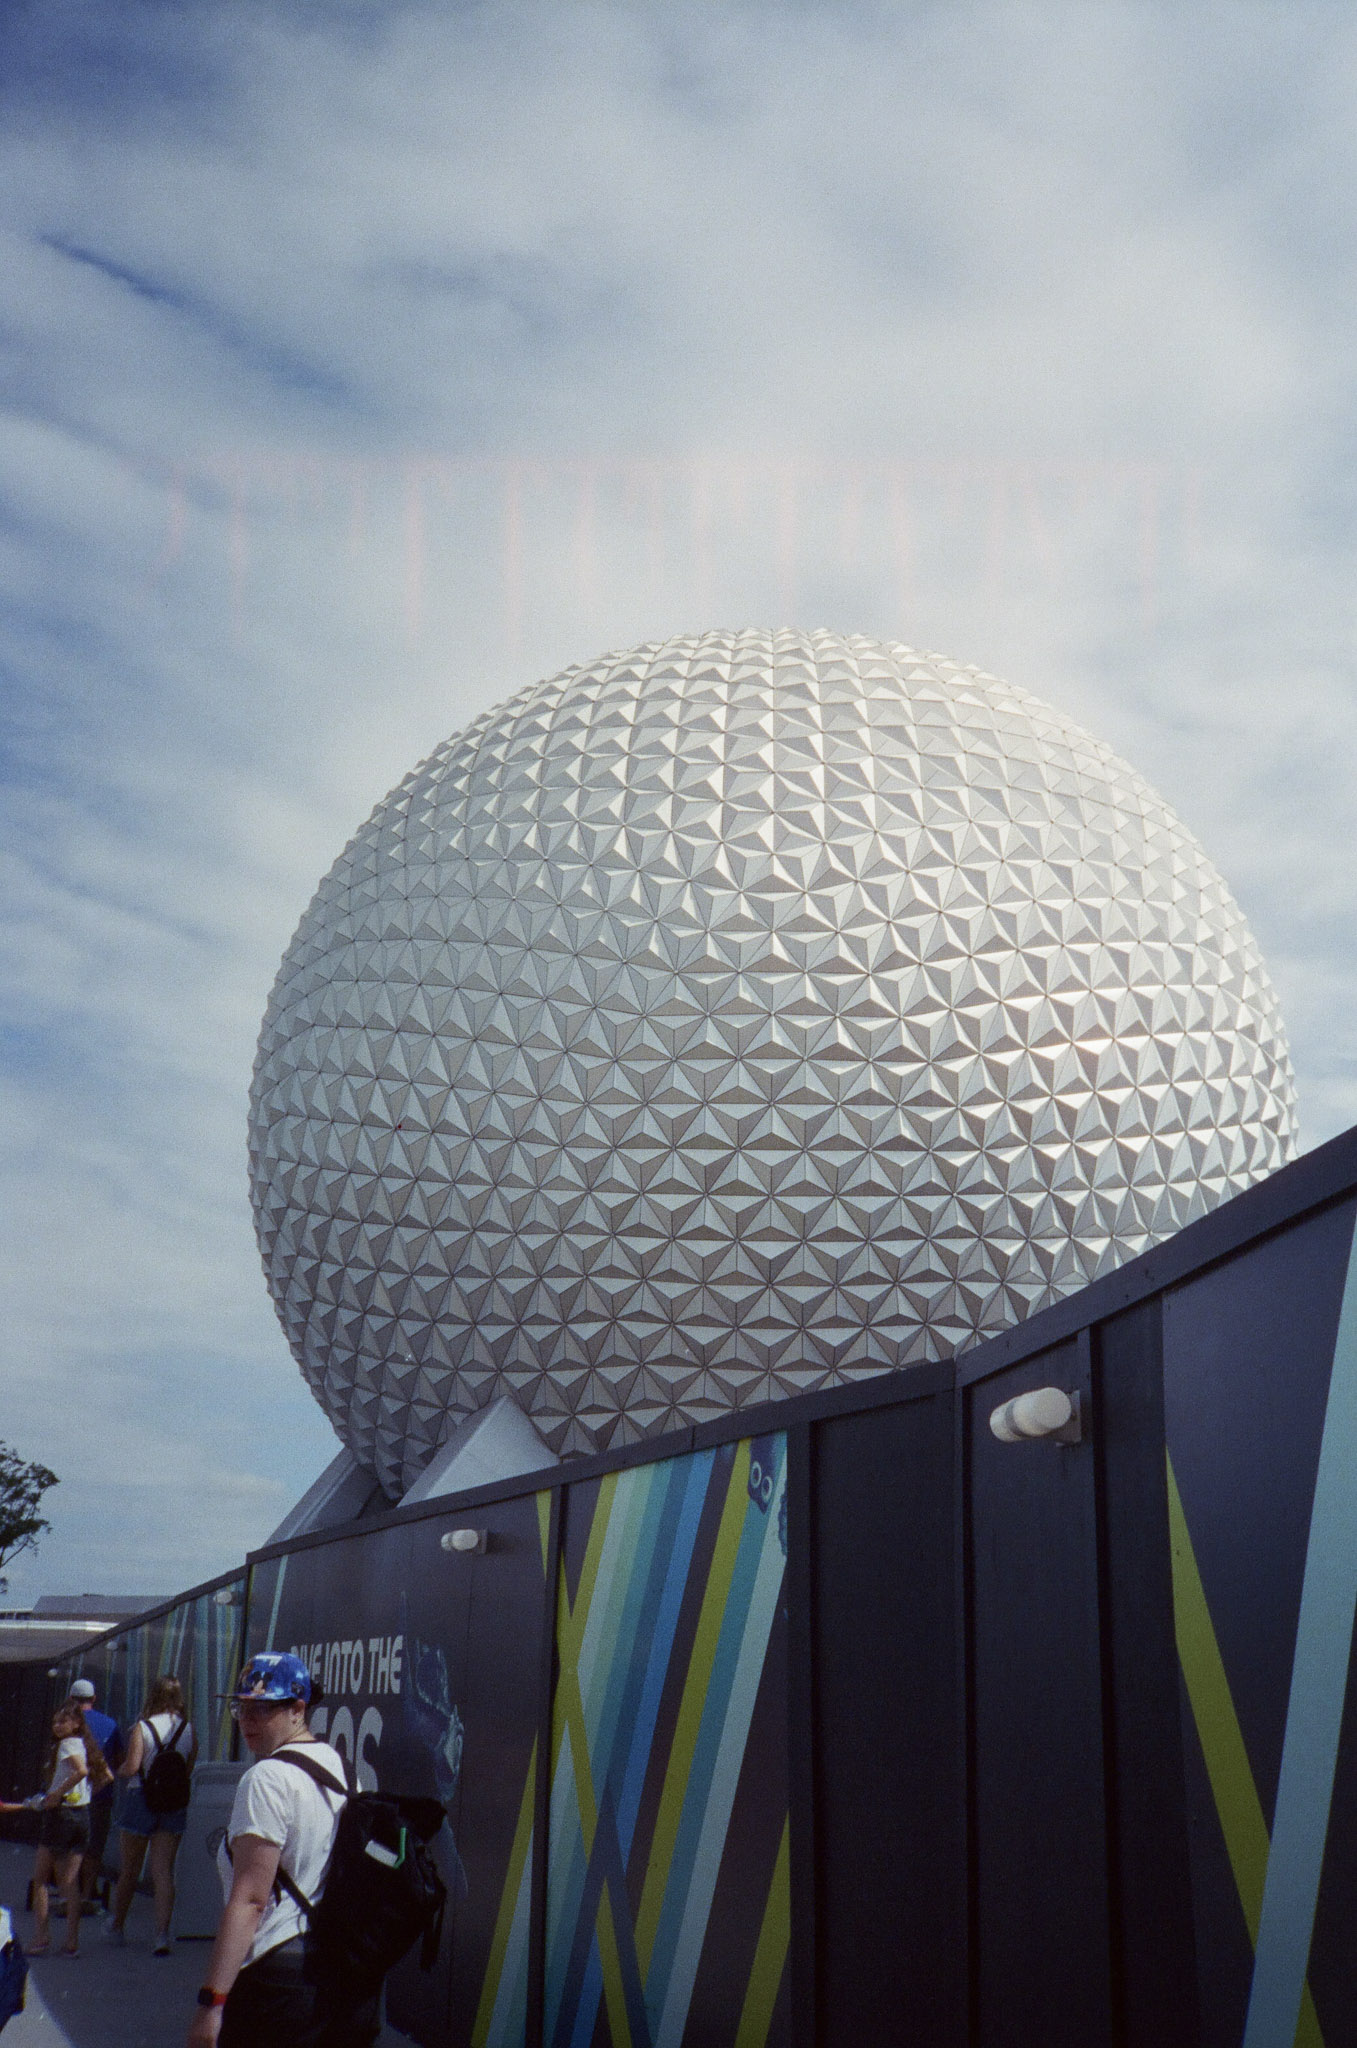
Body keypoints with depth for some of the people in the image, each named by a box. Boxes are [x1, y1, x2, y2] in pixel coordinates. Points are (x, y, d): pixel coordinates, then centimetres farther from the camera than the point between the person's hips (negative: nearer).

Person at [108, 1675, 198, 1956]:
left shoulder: (142, 1728, -9)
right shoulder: (189, 1730, 0)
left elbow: (131, 1767, -16)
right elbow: (191, 1770, 1)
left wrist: (120, 1769, 5)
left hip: (141, 1798, -2)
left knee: (130, 1870, 13)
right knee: (164, 1871, 1)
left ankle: (117, 1926, 29)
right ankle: (162, 1933, -10)